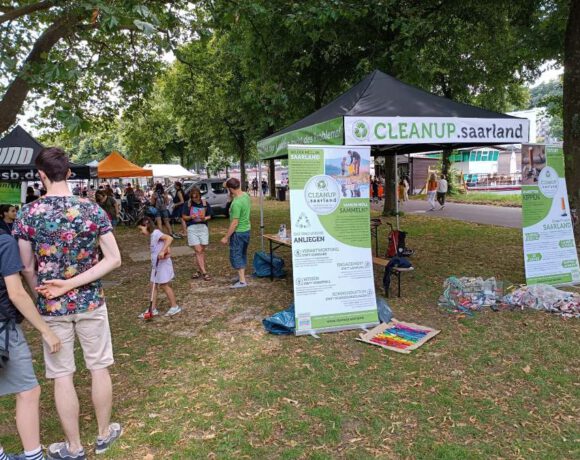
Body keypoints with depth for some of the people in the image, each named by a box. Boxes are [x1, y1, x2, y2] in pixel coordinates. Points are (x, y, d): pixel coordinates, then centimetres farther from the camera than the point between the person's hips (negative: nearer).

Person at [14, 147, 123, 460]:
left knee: (62, 376, 12)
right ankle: (104, 434, 32)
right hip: (90, 302, 1)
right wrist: (72, 284, -10)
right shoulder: (92, 209, -7)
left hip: (52, 307, 0)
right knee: (99, 368, 15)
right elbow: (114, 259, -10)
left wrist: (42, 295, 10)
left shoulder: (28, 213, -9)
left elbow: (27, 267, -5)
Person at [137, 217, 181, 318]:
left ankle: (175, 307, 15)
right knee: (153, 286, 11)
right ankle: (153, 309, 18)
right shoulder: (152, 235, 12)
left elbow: (169, 238, -32)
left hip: (163, 264, -9)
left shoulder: (156, 233, -16)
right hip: (156, 264, 9)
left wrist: (163, 251, -33)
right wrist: (167, 252, -14)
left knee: (164, 285, 1)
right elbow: (166, 248, 7)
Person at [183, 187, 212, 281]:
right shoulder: (188, 204, 0)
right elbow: (184, 217, 6)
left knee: (202, 250, 6)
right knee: (198, 251, -6)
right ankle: (204, 272, -6)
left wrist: (205, 218, -15)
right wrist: (190, 217, -15)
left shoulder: (205, 203, 0)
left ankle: (200, 270, 19)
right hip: (192, 228, -1)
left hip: (203, 227, 1)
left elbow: (209, 216, 7)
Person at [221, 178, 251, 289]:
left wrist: (226, 237, -18)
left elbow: (235, 223, -24)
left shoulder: (236, 203, -26)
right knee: (243, 255, 19)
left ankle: (242, 281, 0)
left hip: (238, 232, -9)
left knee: (236, 256, 0)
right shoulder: (246, 195, 0)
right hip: (247, 230, 9)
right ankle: (242, 276, 30)